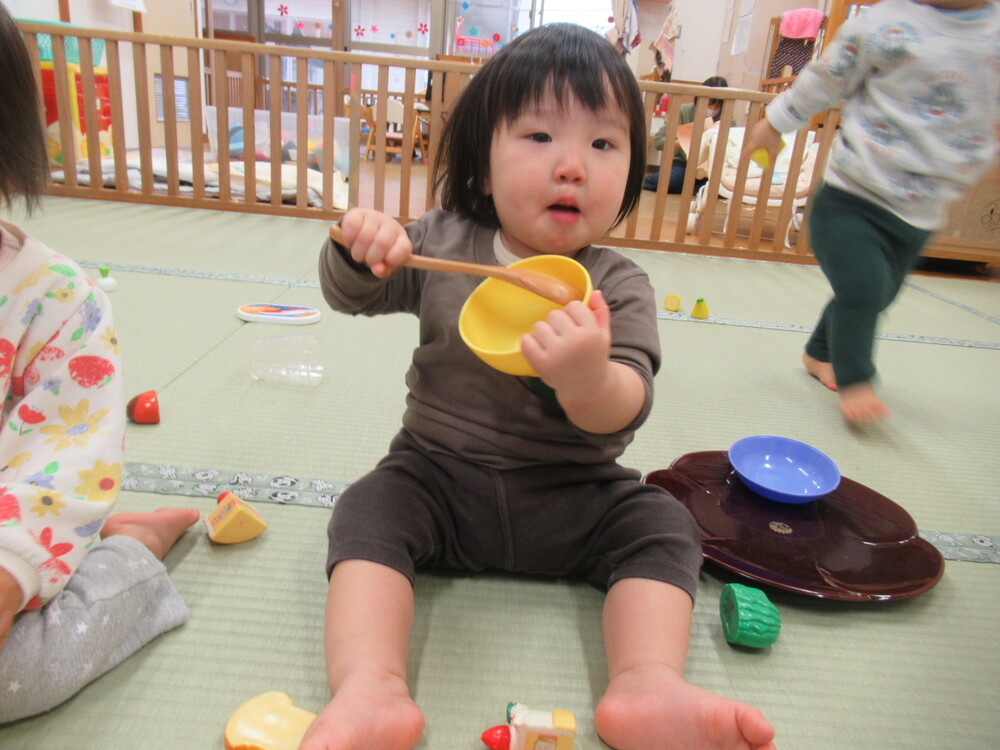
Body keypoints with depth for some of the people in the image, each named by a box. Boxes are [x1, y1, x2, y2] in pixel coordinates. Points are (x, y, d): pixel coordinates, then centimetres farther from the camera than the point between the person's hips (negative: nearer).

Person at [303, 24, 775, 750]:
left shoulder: (621, 287, -8)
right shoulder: (443, 242, -3)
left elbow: (624, 412, -19)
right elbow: (351, 295, 7)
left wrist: (589, 378, -45)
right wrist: (359, 248, -18)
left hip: (572, 496, 0)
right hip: (439, 475, 1)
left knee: (662, 526, -14)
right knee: (369, 512, -22)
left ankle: (647, 687, -21)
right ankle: (370, 691, -31)